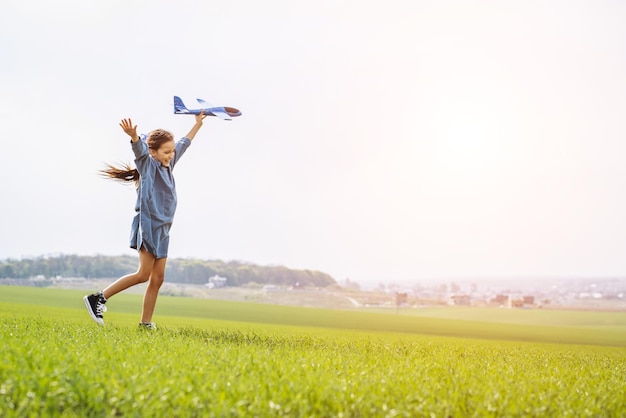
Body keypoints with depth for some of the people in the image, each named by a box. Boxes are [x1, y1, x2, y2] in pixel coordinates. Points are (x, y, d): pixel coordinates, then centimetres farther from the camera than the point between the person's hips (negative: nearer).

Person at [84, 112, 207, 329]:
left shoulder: (168, 164, 17)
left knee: (157, 278, 3)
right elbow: (140, 147, -27)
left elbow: (184, 144, 32)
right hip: (148, 224, -8)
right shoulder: (147, 163, -4)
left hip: (162, 229, 8)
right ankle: (99, 297, -3)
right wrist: (134, 136, -48)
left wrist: (198, 124, 41)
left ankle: (146, 323, 6)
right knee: (144, 274, -12)